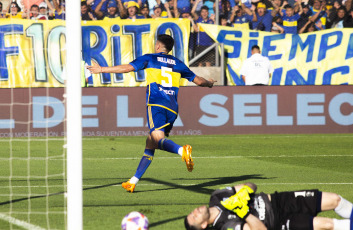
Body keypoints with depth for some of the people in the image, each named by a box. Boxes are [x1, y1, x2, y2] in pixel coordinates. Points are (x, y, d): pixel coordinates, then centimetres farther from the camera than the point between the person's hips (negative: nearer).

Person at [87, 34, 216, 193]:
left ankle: (182, 151, -53)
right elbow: (198, 81, 27)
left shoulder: (149, 59, 10)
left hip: (156, 105, -5)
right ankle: (133, 182, 11)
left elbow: (127, 68, 1)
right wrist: (209, 83, 51)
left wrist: (102, 69, 10)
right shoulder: (177, 64, 21)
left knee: (158, 139, -22)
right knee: (150, 145, 11)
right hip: (172, 109, 5)